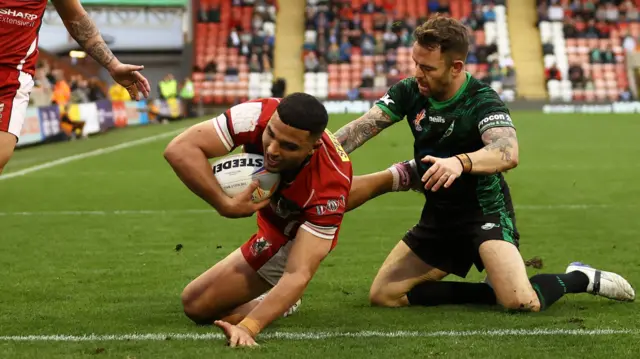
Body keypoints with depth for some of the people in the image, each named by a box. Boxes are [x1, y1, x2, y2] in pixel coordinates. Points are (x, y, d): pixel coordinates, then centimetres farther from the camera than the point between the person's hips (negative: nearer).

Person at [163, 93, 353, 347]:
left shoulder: (328, 188, -44)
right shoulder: (259, 116, -38)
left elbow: (298, 274, -46)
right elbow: (179, 150, -40)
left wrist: (247, 327, -58)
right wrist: (226, 205, -48)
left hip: (290, 239, -5)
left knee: (196, 305, -6)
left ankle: (283, 304, 14)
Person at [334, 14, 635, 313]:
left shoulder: (481, 100, -20)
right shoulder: (409, 92, -4)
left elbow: (508, 153, -39)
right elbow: (362, 127, -11)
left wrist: (461, 162, -57)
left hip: (485, 212, -6)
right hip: (438, 218, 6)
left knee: (522, 302, -27)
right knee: (383, 295, -4)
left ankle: (580, 278, 7)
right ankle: (492, 292, 5)